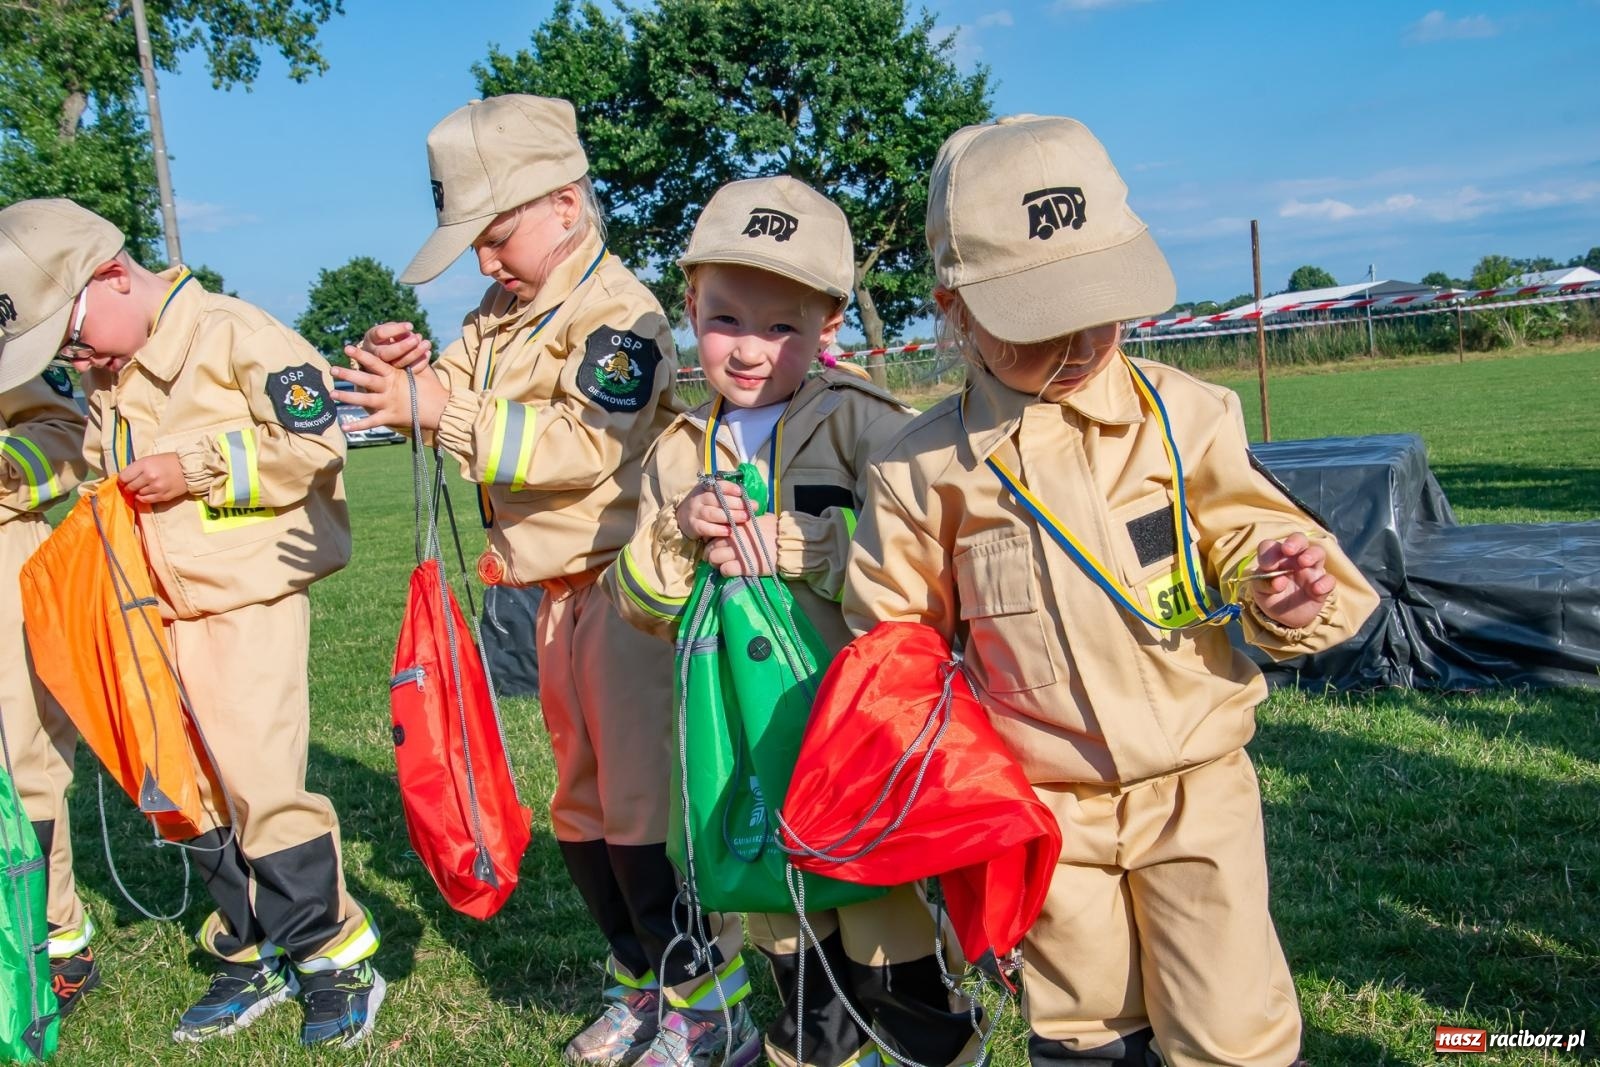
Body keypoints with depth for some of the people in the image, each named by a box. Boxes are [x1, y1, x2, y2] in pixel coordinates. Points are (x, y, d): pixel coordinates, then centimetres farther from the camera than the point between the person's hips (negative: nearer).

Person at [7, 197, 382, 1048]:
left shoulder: (233, 333, -11)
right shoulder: (104, 381, 14)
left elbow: (315, 443, -16)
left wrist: (199, 467, -16)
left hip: (248, 601, -8)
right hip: (160, 611, 8)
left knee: (261, 784, -9)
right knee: (193, 791, 11)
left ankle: (336, 961, 6)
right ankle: (254, 956, 25)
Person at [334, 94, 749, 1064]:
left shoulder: (619, 313, -14)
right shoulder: (502, 315, 14)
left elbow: (582, 444, -25)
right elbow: (460, 397, 15)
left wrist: (441, 411, -26)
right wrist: (409, 370, -7)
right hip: (558, 593, 9)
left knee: (642, 804, -7)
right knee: (582, 804, 16)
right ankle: (644, 983, 32)